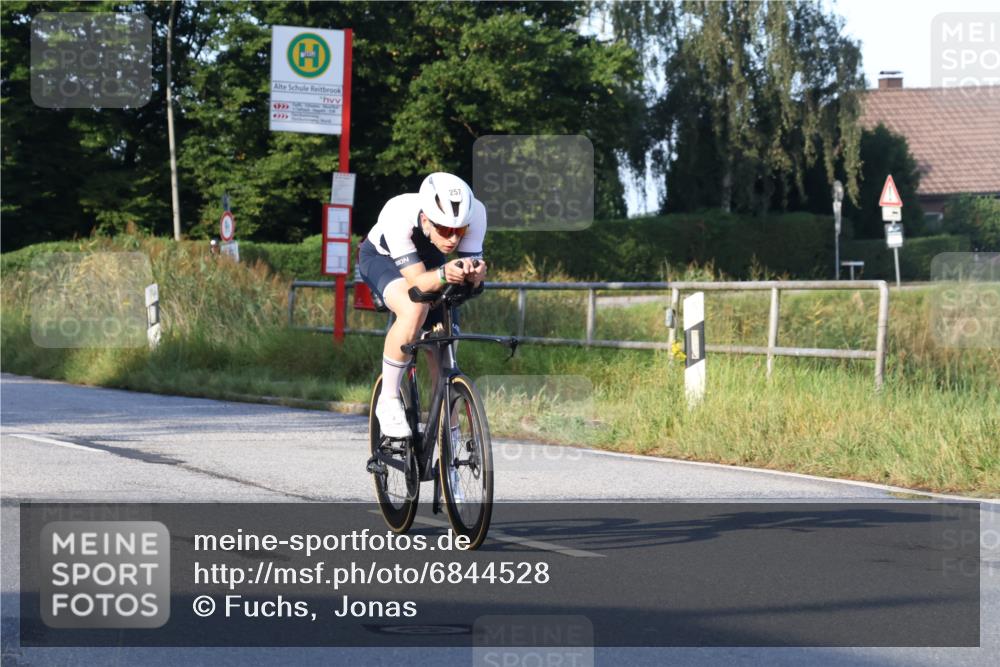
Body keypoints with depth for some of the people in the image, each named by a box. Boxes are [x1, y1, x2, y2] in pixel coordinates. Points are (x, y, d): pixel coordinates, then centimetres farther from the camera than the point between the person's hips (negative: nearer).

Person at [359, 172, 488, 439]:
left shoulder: (474, 213, -33)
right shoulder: (398, 215, -42)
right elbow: (416, 281, -42)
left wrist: (474, 274, -55)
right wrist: (443, 275, -63)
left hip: (431, 262, 4)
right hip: (381, 258, -4)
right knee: (414, 309, -36)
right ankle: (388, 401, -21)